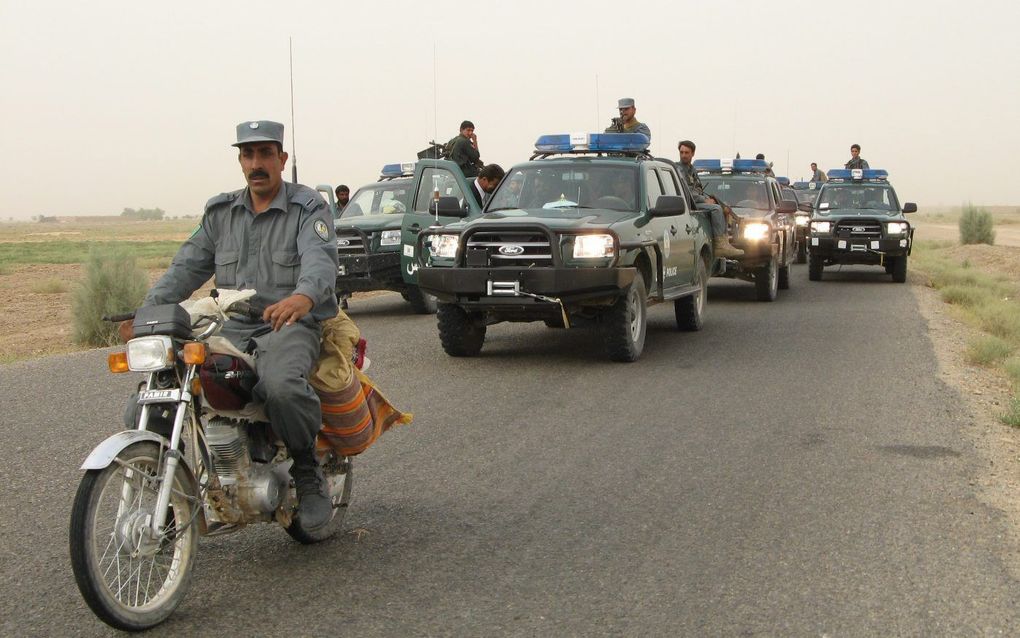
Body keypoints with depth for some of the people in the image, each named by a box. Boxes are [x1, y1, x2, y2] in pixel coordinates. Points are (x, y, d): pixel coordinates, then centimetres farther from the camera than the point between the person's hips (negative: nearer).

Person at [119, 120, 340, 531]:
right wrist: (147, 309, -5)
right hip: (231, 328, 5)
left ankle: (307, 473, -12)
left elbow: (320, 260, -19)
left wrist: (303, 297, -42)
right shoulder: (220, 212, 17)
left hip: (290, 325, -5)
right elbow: (188, 266, 12)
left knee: (280, 385, -37)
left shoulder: (308, 208, 0)